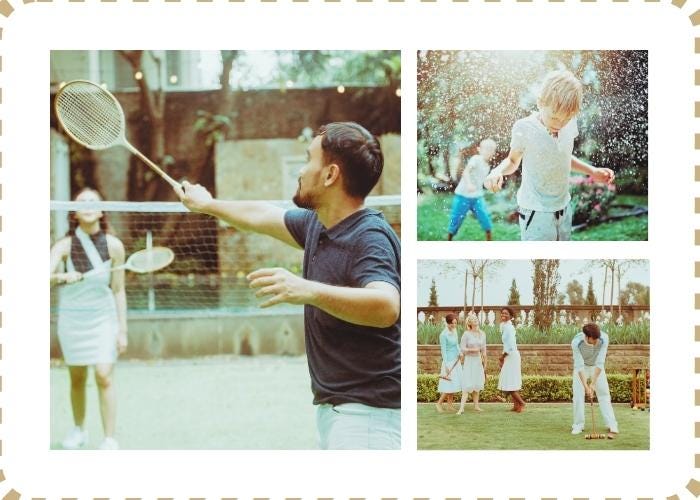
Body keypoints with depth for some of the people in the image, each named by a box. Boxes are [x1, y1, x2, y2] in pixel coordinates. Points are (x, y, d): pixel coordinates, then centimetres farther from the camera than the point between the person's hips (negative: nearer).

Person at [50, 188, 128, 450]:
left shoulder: (113, 246, -8)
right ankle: (78, 430, 29)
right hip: (72, 319, 1)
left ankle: (109, 439, -5)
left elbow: (118, 290, -3)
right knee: (77, 379, 9)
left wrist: (122, 330, -4)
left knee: (104, 377, -10)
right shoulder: (65, 246, -9)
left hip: (103, 319, -1)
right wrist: (62, 276, -42)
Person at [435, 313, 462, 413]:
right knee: (449, 384, -8)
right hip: (449, 361, -8)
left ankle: (450, 405, 13)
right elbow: (443, 350, -16)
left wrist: (459, 353, -2)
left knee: (454, 383, 8)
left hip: (456, 361, 8)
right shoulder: (444, 334, -16)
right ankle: (439, 403, 3)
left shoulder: (454, 331, 6)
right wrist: (446, 365, -18)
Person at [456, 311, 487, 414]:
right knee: (467, 385, -11)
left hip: (478, 360, 5)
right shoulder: (466, 334, -9)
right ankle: (461, 408, -13)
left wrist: (485, 363, 15)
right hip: (469, 360, -5)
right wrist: (473, 349, -20)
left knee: (477, 384, 9)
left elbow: (484, 350, 12)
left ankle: (476, 405, 17)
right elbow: (462, 348, -9)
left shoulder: (482, 334, 5)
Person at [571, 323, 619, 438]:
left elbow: (600, 363, -29)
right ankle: (578, 425, 5)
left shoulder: (604, 339, -33)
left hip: (597, 367, 0)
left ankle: (612, 427, -10)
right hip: (581, 367, 0)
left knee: (604, 393, -8)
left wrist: (593, 384, -29)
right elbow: (580, 366, -31)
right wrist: (586, 386, -35)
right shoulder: (576, 342, -35)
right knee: (578, 394, -8)